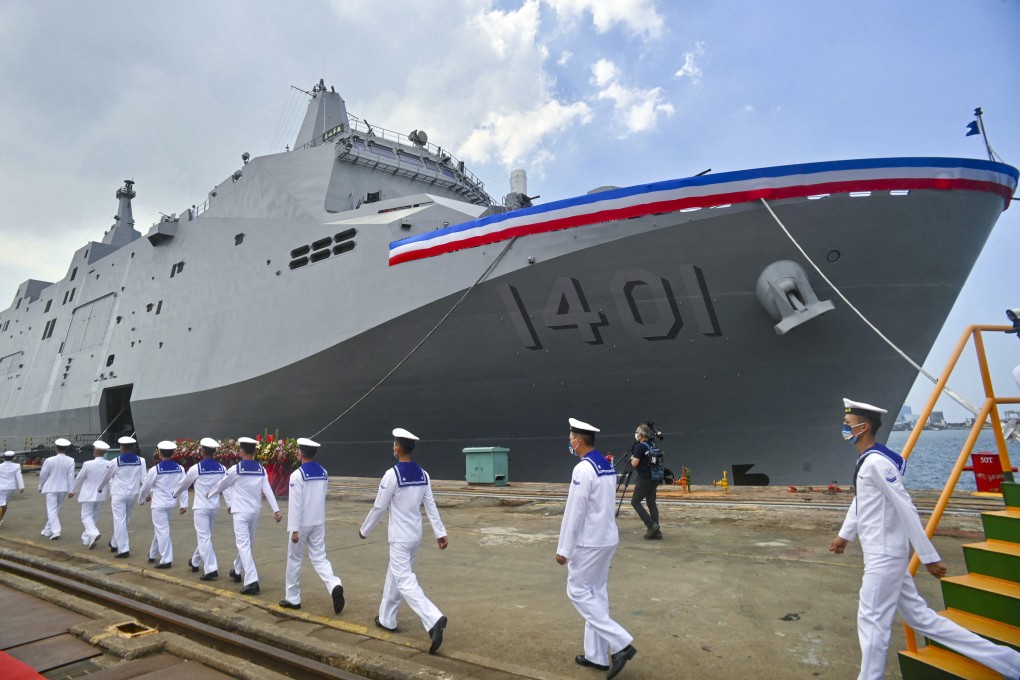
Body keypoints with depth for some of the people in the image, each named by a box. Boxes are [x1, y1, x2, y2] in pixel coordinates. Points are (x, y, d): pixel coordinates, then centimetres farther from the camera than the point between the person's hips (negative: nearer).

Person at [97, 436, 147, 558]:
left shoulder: (115, 462, -9)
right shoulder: (140, 461, -4)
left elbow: (106, 476, 7)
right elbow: (144, 478, -7)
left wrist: (100, 488, 25)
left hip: (118, 494, -4)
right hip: (133, 494, 4)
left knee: (120, 521, -1)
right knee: (125, 520, 19)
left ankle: (123, 550, -3)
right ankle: (115, 544, 36)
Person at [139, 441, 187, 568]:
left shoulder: (155, 470, -14)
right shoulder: (179, 469, -3)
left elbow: (146, 487, -2)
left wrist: (141, 500, 17)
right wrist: (183, 504, 2)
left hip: (158, 504, -5)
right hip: (171, 503, 5)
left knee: (162, 530, -2)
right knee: (159, 529, 23)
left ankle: (166, 560, -2)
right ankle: (153, 554, 37)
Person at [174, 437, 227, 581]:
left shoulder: (196, 468, -10)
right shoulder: (222, 468, -1)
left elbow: (183, 484, 6)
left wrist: (174, 494, 26)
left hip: (200, 507, -5)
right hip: (215, 507, 5)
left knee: (204, 537, -4)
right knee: (205, 536, 21)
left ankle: (211, 569, -10)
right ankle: (195, 562, 41)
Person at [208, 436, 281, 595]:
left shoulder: (235, 469, -11)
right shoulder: (261, 469, 1)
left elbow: (221, 485, 5)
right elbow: (268, 490, -6)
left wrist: (209, 494, 25)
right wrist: (276, 510, -9)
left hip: (241, 512, -5)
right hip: (255, 511, 5)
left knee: (244, 546, -7)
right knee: (246, 544, 22)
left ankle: (252, 582, -16)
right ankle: (237, 571, 42)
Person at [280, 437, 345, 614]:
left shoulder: (297, 475, -16)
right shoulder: (323, 472, 3)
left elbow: (295, 504, -18)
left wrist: (294, 529, -15)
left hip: (302, 524, -5)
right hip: (318, 522, 5)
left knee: (294, 559, 12)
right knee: (319, 557, 8)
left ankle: (293, 598, 23)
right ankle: (335, 586, -14)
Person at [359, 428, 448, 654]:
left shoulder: (392, 474, -19)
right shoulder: (423, 475, 1)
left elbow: (379, 507, -11)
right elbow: (431, 506, 2)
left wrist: (364, 530, 4)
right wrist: (440, 532, 4)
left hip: (400, 538, -7)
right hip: (416, 535, 8)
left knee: (405, 581, -6)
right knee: (394, 575, 22)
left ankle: (434, 619, -20)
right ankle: (387, 619, 35)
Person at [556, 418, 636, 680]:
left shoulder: (583, 469, -22)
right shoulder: (608, 466, 7)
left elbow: (574, 512, -21)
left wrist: (563, 549, -14)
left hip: (590, 542, -9)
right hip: (607, 538, 9)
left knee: (578, 592, 3)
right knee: (597, 592, 15)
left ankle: (620, 643, -1)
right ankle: (597, 655, 23)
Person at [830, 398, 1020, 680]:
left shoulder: (876, 462, -21)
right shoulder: (866, 460, 9)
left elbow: (906, 508, -21)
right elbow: (860, 501, 21)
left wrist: (929, 557, -18)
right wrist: (844, 535, 27)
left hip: (884, 557, -9)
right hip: (882, 555, 9)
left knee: (872, 620, 2)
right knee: (920, 618, 16)